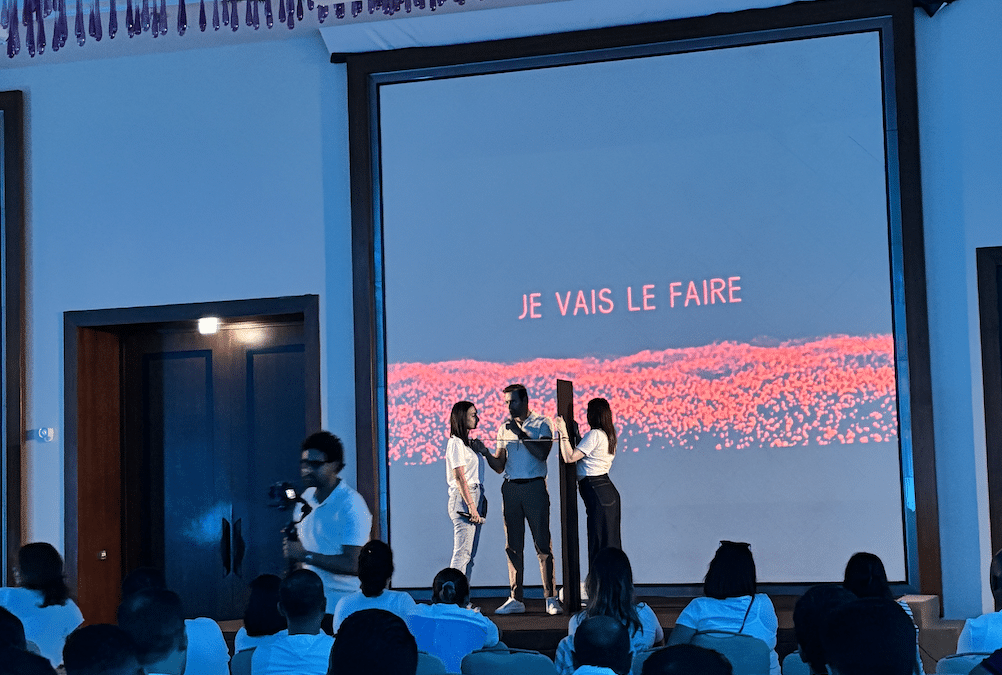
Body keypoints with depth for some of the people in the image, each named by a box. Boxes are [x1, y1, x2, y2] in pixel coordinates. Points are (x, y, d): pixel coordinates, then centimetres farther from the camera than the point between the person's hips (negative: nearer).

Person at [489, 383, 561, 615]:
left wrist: (520, 433, -15)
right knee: (513, 545, 4)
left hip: (534, 487, -4)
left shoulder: (541, 424, 2)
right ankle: (516, 599, 7)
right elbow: (500, 466, 14)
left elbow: (542, 452, -13)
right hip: (510, 489, 5)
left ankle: (551, 597, -3)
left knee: (543, 544, -5)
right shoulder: (505, 428, 15)